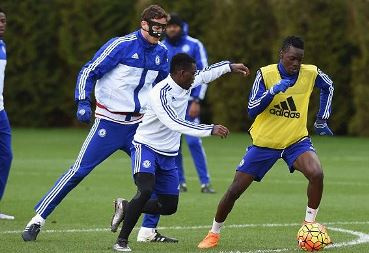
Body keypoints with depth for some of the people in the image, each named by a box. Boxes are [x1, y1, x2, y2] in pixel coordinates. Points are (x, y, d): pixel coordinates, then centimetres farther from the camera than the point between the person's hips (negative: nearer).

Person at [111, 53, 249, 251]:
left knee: (169, 207, 5)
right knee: (145, 191, -30)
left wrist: (230, 66, 27)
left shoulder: (186, 85, 0)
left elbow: (205, 75, 23)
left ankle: (126, 208, 27)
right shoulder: (160, 93, -25)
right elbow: (175, 123, -36)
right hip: (146, 147, -8)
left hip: (168, 154, 8)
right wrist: (210, 130, -38)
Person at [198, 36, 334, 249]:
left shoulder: (311, 73, -9)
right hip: (264, 142, 0)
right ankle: (214, 233, 22)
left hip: (297, 140, 0)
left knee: (317, 174, -29)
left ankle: (310, 224, -9)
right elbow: (252, 110, -19)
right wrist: (274, 90, -32)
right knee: (235, 189, 0)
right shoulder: (265, 74, -14)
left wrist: (322, 119, 12)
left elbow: (328, 86, 15)